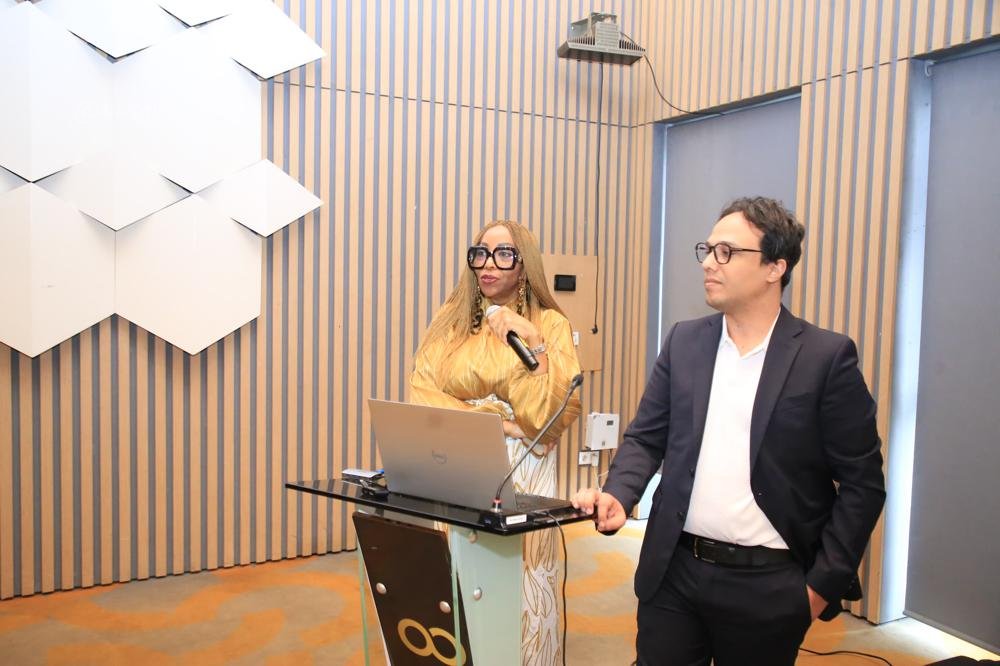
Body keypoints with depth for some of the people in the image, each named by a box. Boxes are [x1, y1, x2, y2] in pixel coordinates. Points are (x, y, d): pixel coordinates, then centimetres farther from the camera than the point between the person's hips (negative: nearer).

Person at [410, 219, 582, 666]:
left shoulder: (550, 324, 1)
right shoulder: (449, 321, 7)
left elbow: (557, 412, -9)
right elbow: (423, 397, -4)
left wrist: (532, 343, -16)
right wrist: (498, 421, -12)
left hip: (523, 474, -1)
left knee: (519, 588, 3)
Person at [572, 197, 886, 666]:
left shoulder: (827, 357, -8)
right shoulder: (684, 342, 4)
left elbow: (862, 482, -5)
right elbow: (645, 437, 7)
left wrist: (824, 583, -7)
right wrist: (618, 495, -11)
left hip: (767, 585, -3)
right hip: (674, 572, 3)